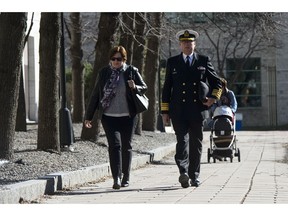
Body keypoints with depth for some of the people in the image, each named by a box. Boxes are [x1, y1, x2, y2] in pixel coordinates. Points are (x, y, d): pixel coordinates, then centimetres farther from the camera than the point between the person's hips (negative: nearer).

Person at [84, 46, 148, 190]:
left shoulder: (131, 71, 3)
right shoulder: (104, 73, 6)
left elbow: (144, 88, 11)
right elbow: (95, 95, 10)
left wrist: (135, 87, -13)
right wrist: (88, 116, 11)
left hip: (127, 116, 1)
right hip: (109, 117, 0)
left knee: (126, 146, 9)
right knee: (115, 145, -14)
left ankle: (126, 177, 23)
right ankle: (116, 178, -18)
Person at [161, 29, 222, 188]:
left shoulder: (203, 61, 10)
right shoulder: (172, 62, 10)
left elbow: (216, 82, 16)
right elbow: (167, 88, 9)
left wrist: (213, 97, -3)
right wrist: (165, 111, 4)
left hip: (198, 109, 1)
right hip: (179, 112, -1)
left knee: (196, 143, 7)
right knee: (182, 140, -15)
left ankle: (194, 176, 16)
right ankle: (183, 172, -27)